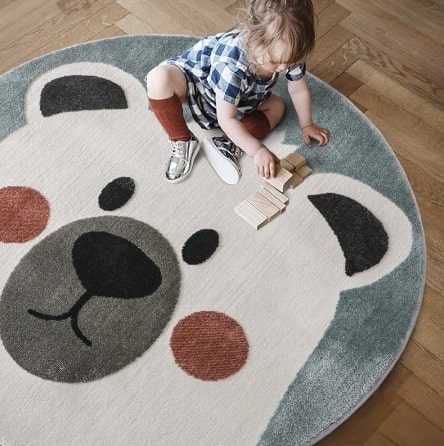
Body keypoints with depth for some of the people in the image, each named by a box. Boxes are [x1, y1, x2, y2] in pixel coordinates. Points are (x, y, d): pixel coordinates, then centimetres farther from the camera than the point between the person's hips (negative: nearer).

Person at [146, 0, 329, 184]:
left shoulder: (288, 53, -26)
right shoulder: (232, 65, -43)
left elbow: (299, 91, -7)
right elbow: (226, 119, -33)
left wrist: (307, 125, 3)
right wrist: (257, 150, -33)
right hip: (195, 79, -7)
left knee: (277, 106, 2)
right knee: (159, 78, -37)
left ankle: (227, 144, -14)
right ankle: (182, 143, -15)